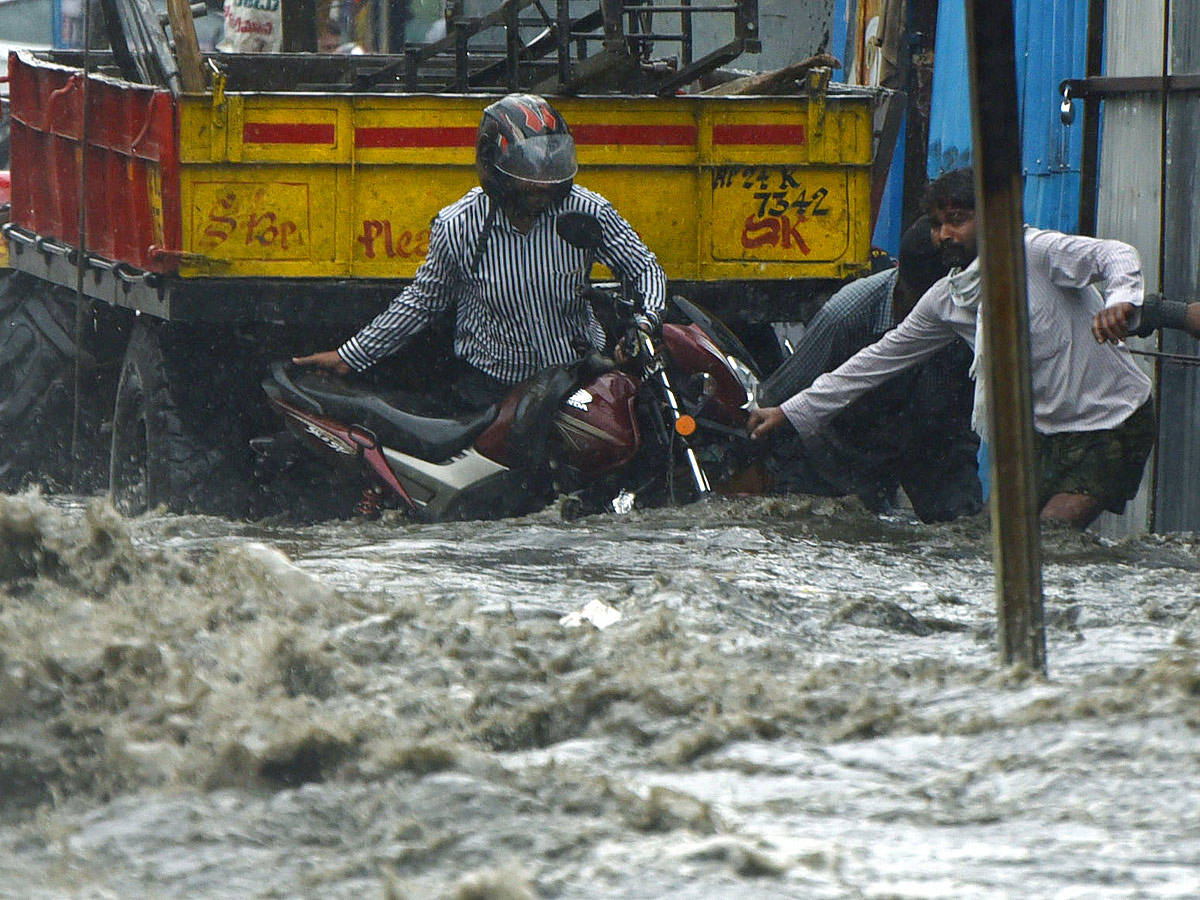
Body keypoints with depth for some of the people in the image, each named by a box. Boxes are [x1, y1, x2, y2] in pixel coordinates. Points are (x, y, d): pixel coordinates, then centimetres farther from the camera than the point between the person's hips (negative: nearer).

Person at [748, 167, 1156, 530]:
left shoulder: (1035, 251, -15)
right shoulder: (947, 301, 6)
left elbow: (1116, 255, -26)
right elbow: (882, 357, 14)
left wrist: (1120, 304, -50)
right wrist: (791, 412, 15)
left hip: (1114, 424, -7)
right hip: (1048, 433, 7)